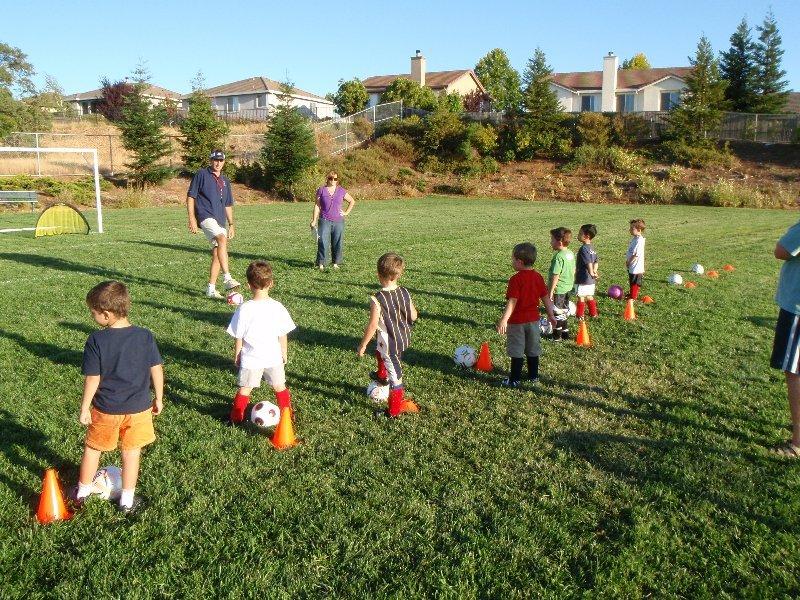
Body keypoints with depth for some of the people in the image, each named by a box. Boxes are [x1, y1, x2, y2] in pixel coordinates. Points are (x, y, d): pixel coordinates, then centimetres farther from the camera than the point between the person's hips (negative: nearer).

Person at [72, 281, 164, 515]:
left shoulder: (96, 340, -16)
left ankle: (81, 493, 38)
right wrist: (158, 398, 9)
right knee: (131, 453, 14)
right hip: (138, 408, 1)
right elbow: (156, 370, -4)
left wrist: (84, 408, 1)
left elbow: (92, 379, -12)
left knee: (92, 449, 21)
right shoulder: (145, 336, -10)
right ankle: (127, 500, 25)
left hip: (105, 410, -1)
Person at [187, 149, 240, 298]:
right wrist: (192, 218, -11)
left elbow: (228, 205, 25)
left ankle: (211, 289, 9)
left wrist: (231, 225, 19)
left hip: (220, 221, 7)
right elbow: (190, 197, -2)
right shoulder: (201, 174, 1)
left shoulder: (225, 181, 19)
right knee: (222, 240, -30)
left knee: (217, 254, 3)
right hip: (206, 217, -7)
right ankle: (227, 278, -35)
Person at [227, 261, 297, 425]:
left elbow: (238, 337, -8)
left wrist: (236, 355, 8)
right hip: (273, 357, 2)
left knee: (244, 389, 13)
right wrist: (284, 354, 13)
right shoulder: (278, 308, -10)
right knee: (280, 387, 19)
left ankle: (236, 417, 23)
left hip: (250, 358, -2)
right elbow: (283, 336, -2)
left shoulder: (244, 309, -16)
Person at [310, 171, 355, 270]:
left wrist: (346, 212, 9)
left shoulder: (341, 191, 7)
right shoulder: (321, 190, 3)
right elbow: (317, 206, 4)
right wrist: (314, 220, -1)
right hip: (324, 221, -2)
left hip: (338, 221, 2)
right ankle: (321, 264, -4)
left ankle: (336, 263, 15)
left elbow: (352, 201, 19)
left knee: (337, 243, 4)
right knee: (323, 242, -8)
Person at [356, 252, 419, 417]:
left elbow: (373, 326, -22)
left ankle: (395, 409, 23)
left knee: (395, 375, 7)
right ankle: (381, 375, 60)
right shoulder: (404, 293, -7)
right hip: (404, 337, 7)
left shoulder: (377, 300, -25)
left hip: (390, 343, -7)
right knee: (380, 351, 35)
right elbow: (413, 316, 1)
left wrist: (362, 345, -10)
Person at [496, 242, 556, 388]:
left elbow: (512, 301, -25)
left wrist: (504, 319, -28)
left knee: (517, 352, 2)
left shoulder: (516, 279, -18)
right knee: (533, 350, 17)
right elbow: (545, 297, 6)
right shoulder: (538, 277, 1)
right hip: (533, 319, 6)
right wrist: (551, 315, 15)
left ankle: (515, 380, 8)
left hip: (517, 321, -6)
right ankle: (533, 376, 27)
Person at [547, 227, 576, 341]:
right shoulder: (571, 254, 5)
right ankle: (565, 333, 28)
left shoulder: (558, 256, -22)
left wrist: (550, 291, -18)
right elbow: (573, 271, 15)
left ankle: (557, 336, 11)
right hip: (568, 288, 9)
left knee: (557, 313, 3)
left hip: (558, 289, -9)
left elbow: (555, 276, -22)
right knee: (564, 311, 19)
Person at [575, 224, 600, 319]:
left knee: (581, 297, 3)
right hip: (591, 279, 8)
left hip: (583, 278, -8)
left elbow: (589, 262, -23)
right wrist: (594, 272, 8)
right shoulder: (592, 247, 10)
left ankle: (580, 315, 11)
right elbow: (596, 261, 12)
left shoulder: (584, 248, -18)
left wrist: (592, 274, -15)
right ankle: (593, 313, 26)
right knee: (589, 296, 18)